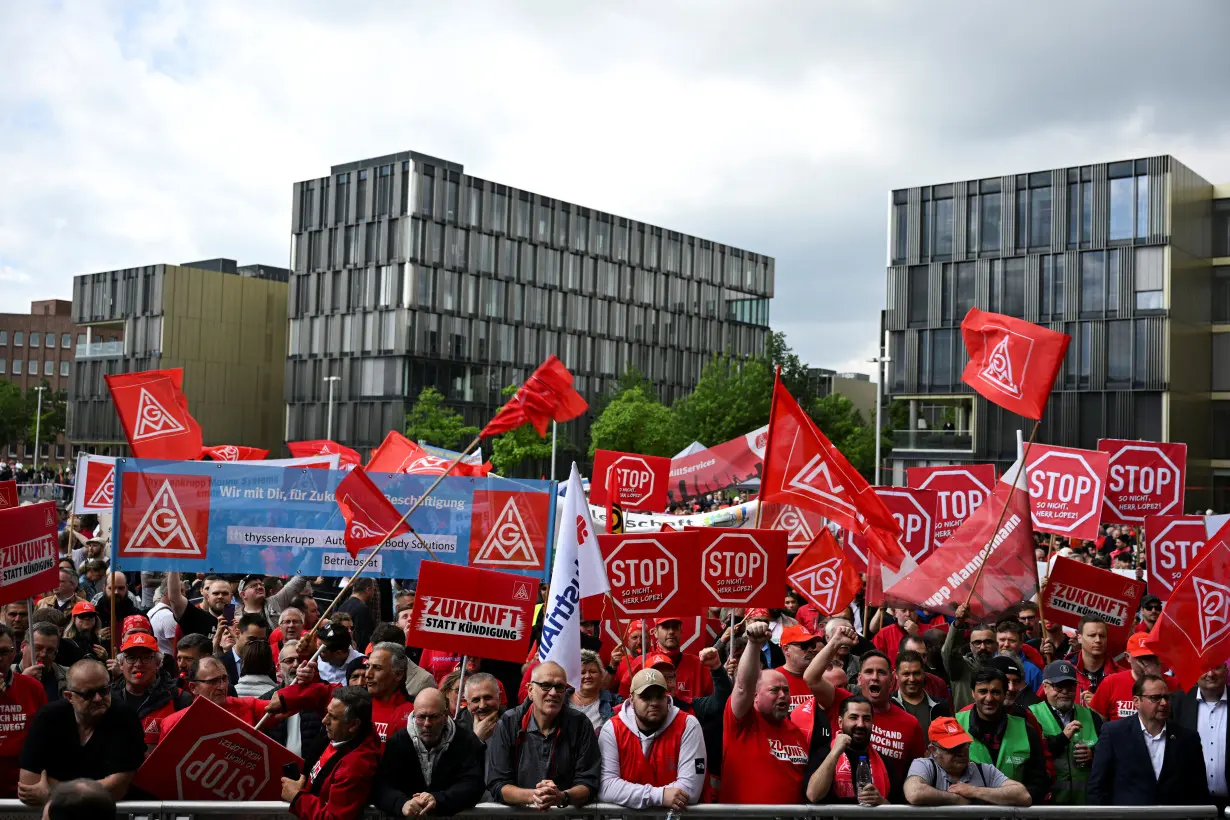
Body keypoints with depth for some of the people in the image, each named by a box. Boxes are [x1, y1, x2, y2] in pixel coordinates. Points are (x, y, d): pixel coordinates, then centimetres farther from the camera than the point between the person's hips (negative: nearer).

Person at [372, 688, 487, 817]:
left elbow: (472, 786, -13)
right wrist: (402, 804, -29)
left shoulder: (467, 743, -2)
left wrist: (437, 800, -29)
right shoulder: (398, 742, 1)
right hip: (410, 816, 1)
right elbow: (380, 787, -9)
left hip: (453, 815, -1)